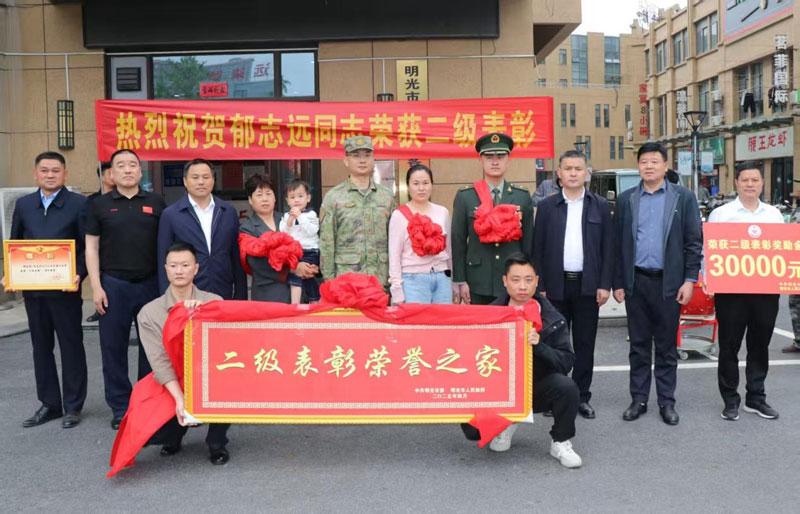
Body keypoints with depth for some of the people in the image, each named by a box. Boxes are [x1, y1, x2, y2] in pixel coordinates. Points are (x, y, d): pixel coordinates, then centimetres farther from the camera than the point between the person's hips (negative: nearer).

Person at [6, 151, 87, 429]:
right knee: (41, 346, 12)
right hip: (32, 289, 5)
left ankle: (73, 406, 16)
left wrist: (79, 275, -19)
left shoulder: (79, 204, -4)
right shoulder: (23, 204, 10)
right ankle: (49, 404, 24)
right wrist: (11, 275, -1)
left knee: (71, 346, 5)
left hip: (65, 289, -5)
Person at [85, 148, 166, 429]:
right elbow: (91, 247, 4)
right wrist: (96, 287, -4)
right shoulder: (100, 205, 5)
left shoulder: (156, 203, 5)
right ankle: (120, 408, 16)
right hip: (113, 285, 0)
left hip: (150, 283, 0)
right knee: (114, 348, 5)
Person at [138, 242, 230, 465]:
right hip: (172, 387, 0)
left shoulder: (214, 302, 0)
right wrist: (180, 399, -24)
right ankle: (174, 436, 16)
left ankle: (216, 443, -2)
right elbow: (159, 362, -11)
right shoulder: (149, 313, -3)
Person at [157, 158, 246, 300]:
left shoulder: (229, 212, 7)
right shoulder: (170, 214, 0)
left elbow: (237, 257, 9)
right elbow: (164, 261, 1)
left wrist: (241, 297, 5)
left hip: (224, 296, 2)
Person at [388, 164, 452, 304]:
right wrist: (397, 293, -6)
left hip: (442, 278, 4)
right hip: (414, 279, -3)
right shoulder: (399, 215, -2)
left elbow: (449, 249, 15)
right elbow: (394, 255, -3)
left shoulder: (442, 212, 8)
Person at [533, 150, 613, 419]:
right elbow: (538, 248, 3)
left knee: (585, 344, 6)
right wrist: (539, 286, -3)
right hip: (556, 285, 0)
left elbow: (608, 247, 4)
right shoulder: (547, 206, 4)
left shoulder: (600, 205, 5)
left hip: (587, 285, 0)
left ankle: (582, 397, 16)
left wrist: (605, 284, -3)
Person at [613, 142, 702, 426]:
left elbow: (694, 242, 0)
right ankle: (638, 399, 19)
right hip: (635, 282, 2)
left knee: (667, 346, 7)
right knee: (638, 344, 9)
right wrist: (618, 283, 3)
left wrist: (690, 279, -7)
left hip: (669, 282, -2)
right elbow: (618, 243, 6)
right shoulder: (626, 199, 7)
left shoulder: (683, 197, 1)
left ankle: (667, 401, 18)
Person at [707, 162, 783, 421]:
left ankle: (756, 397, 26)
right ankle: (730, 400, 17)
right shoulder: (720, 214, 1)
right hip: (731, 289, -3)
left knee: (760, 346, 12)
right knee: (729, 346, 5)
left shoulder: (774, 214, 11)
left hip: (766, 289, 3)